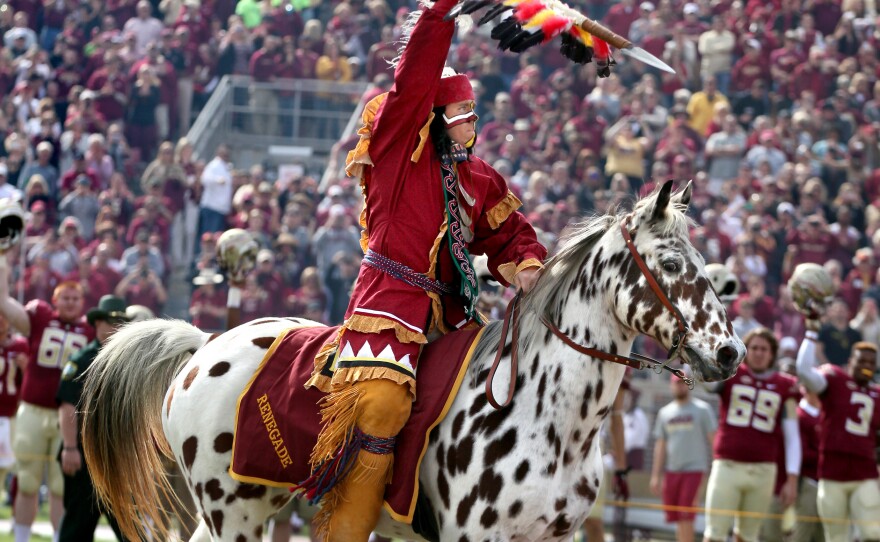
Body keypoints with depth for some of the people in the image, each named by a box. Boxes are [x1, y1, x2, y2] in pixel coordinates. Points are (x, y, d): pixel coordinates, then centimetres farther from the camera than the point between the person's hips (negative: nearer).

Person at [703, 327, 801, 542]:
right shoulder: (729, 374, 7)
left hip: (762, 472, 1)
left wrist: (792, 479, 2)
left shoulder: (785, 386, 7)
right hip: (727, 466, -1)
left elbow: (792, 436, 7)